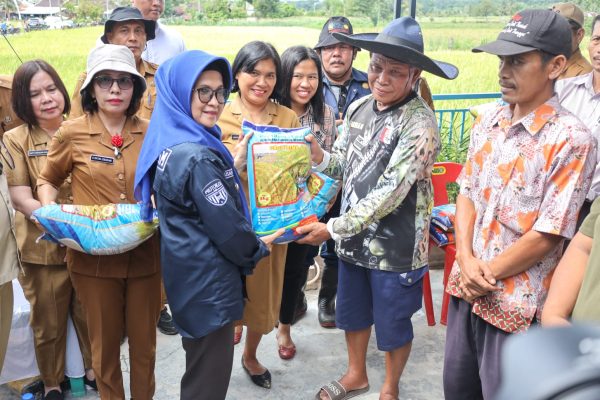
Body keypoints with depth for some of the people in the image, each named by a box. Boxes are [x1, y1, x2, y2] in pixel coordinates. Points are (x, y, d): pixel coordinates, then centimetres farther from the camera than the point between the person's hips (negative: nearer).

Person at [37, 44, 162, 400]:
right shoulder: (72, 133, -6)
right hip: (93, 257, -1)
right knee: (105, 344, 14)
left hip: (144, 256, 2)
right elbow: (48, 182, 9)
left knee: (145, 342, 15)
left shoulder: (150, 133, -1)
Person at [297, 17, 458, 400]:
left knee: (393, 324, 14)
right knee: (352, 311, 23)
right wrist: (316, 153, -15)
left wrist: (333, 228, -24)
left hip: (395, 246, -6)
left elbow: (389, 192, -26)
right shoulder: (359, 108, 0)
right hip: (354, 237, 6)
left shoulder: (420, 124, -22)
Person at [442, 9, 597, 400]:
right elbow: (467, 193, 7)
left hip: (516, 302, -6)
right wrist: (466, 261, -8)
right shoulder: (487, 123, 3)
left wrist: (488, 275, -9)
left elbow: (546, 235, -17)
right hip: (465, 286, 6)